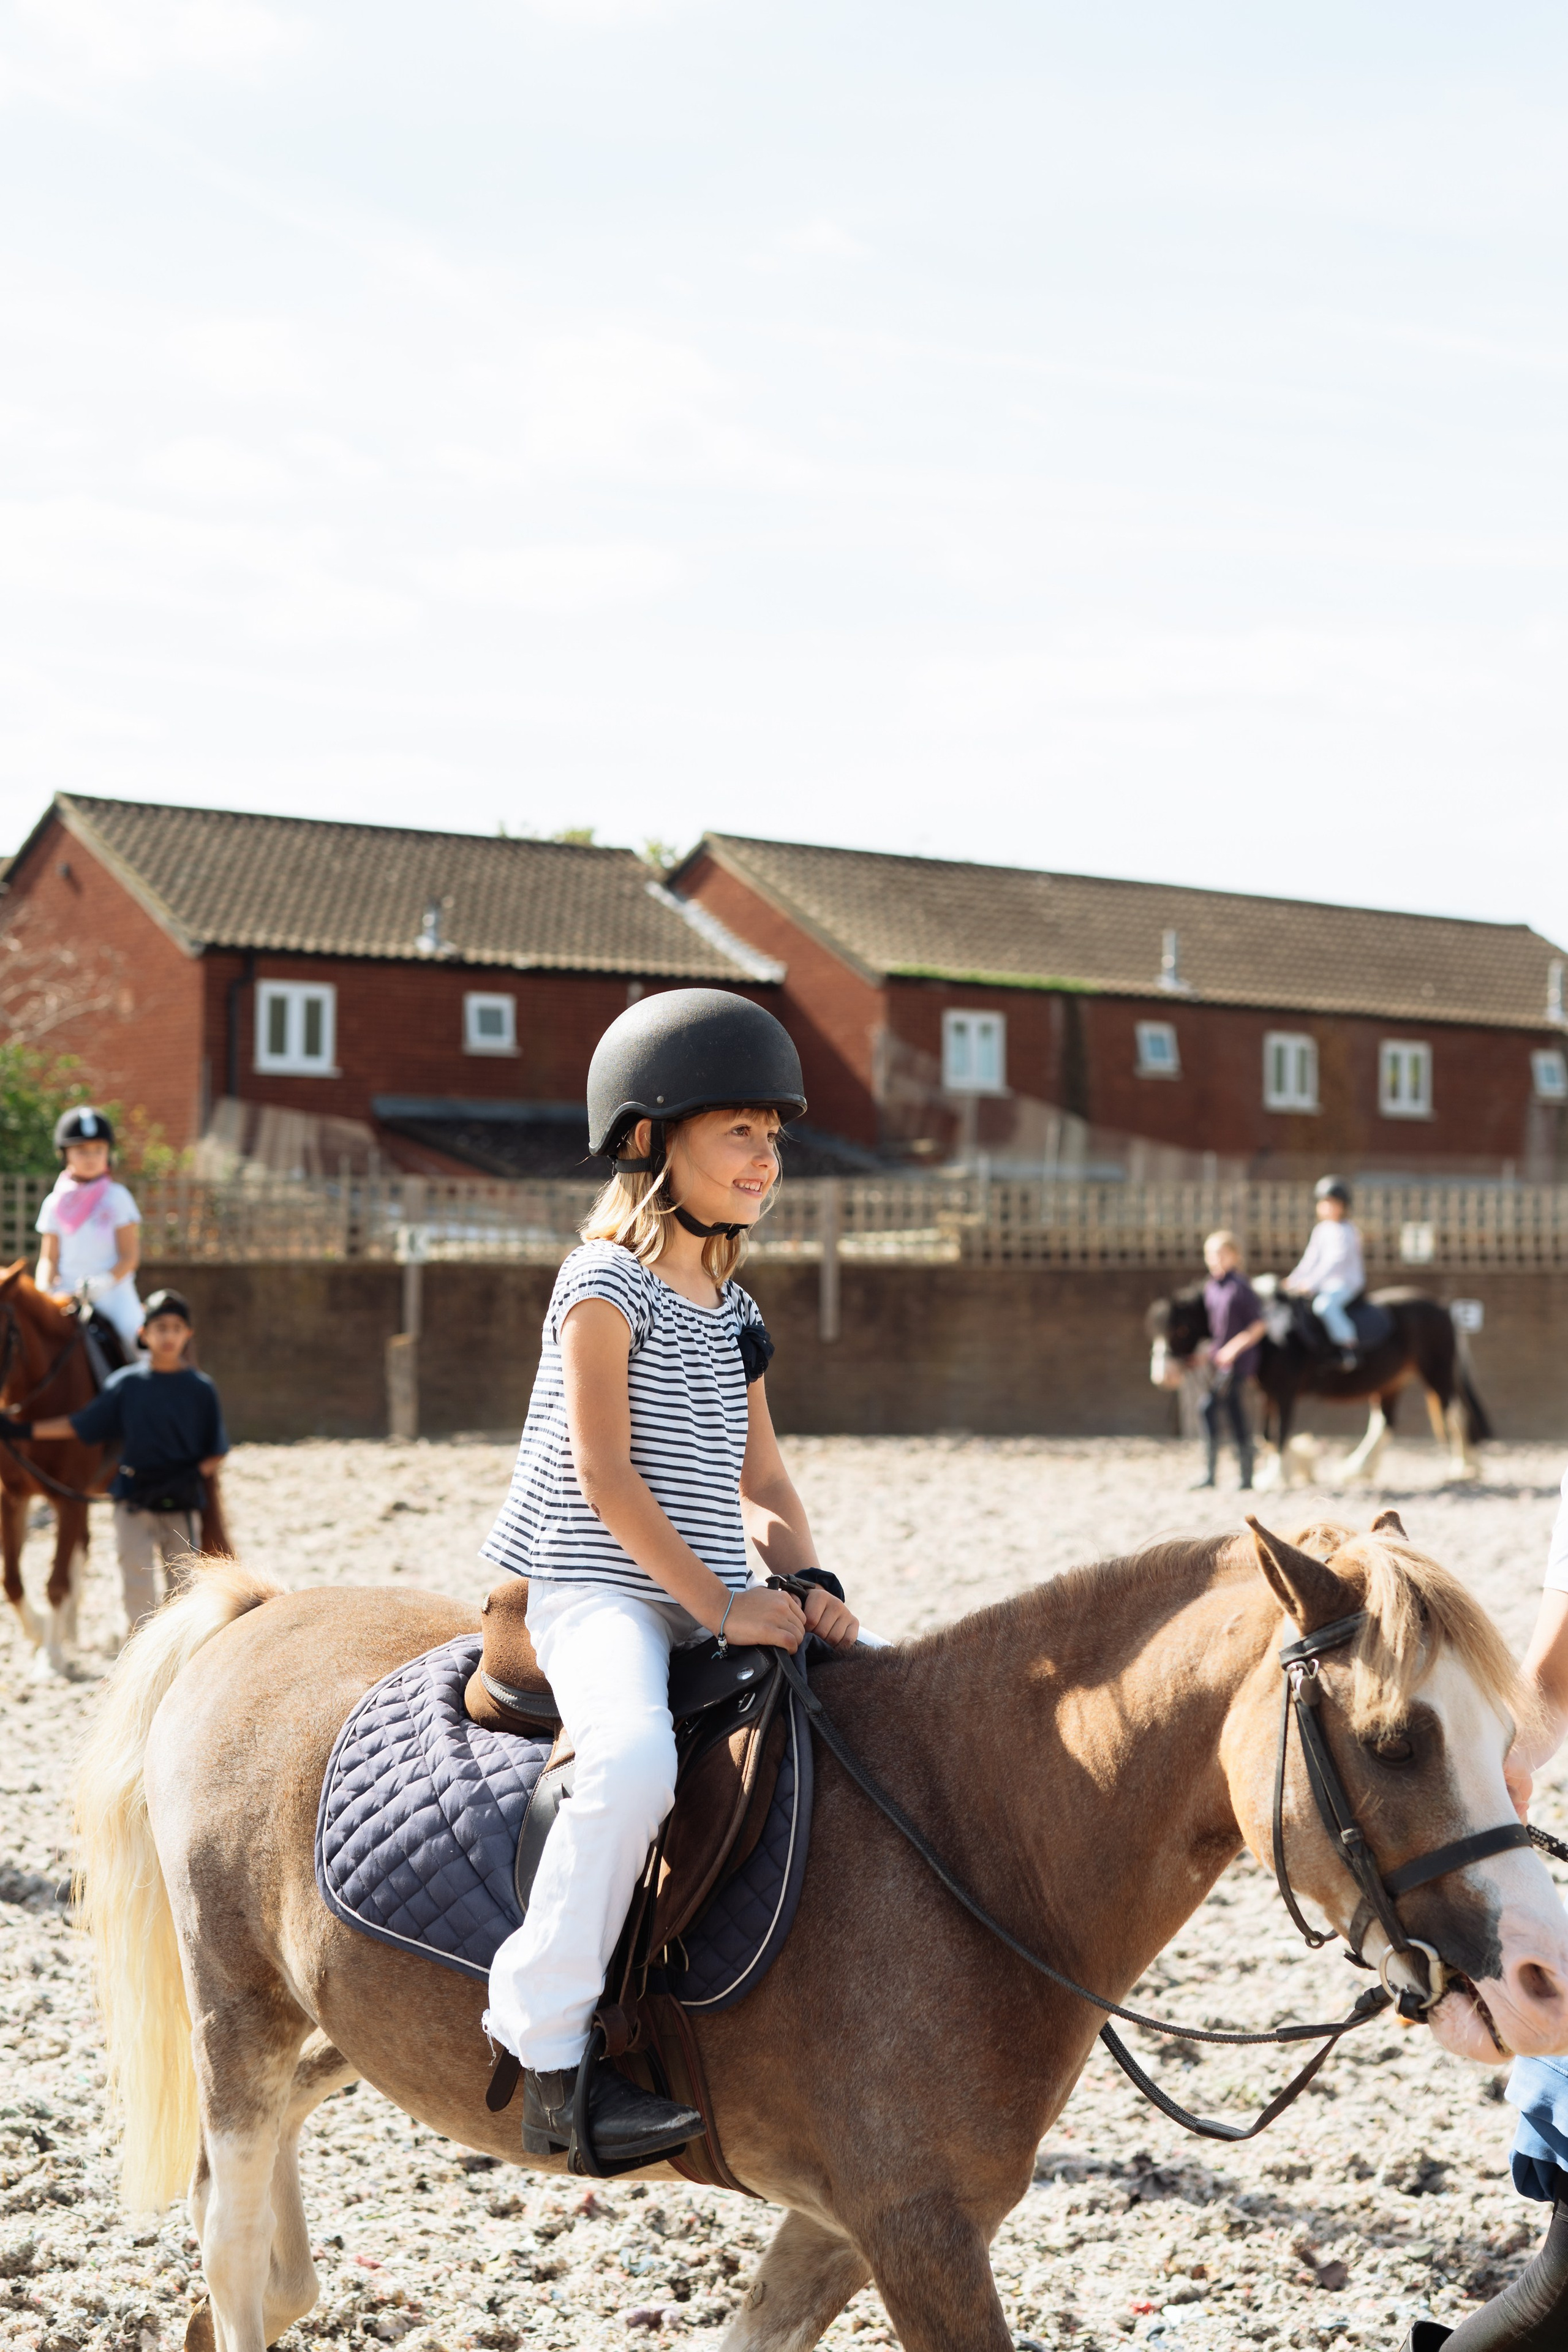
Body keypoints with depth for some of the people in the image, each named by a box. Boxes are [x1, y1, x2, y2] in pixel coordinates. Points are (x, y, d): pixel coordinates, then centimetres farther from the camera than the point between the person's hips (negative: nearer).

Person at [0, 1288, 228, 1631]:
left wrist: (194, 1475, -17)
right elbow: (80, 1425, 5)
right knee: (137, 1588, 0)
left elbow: (216, 1452, 1)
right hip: (134, 1501, 0)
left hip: (182, 1504, 0)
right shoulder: (126, 1383, 0)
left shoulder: (201, 1389, -1)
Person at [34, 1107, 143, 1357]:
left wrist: (105, 1281, -19)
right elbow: (49, 1259, 10)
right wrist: (44, 1291, -10)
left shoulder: (117, 1198, 3)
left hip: (113, 1292, -2)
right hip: (67, 1295, 2)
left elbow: (130, 1256, -1)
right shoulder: (55, 1203, 10)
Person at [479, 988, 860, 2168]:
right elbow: (605, 1475, -14)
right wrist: (719, 1605, -16)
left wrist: (804, 1582, -1)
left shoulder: (734, 1309, 17)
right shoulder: (608, 1285, -8)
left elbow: (760, 1480, 18)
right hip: (595, 1591, -9)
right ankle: (553, 2057, -27)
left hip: (718, 1604, 9)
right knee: (636, 1754, -35)